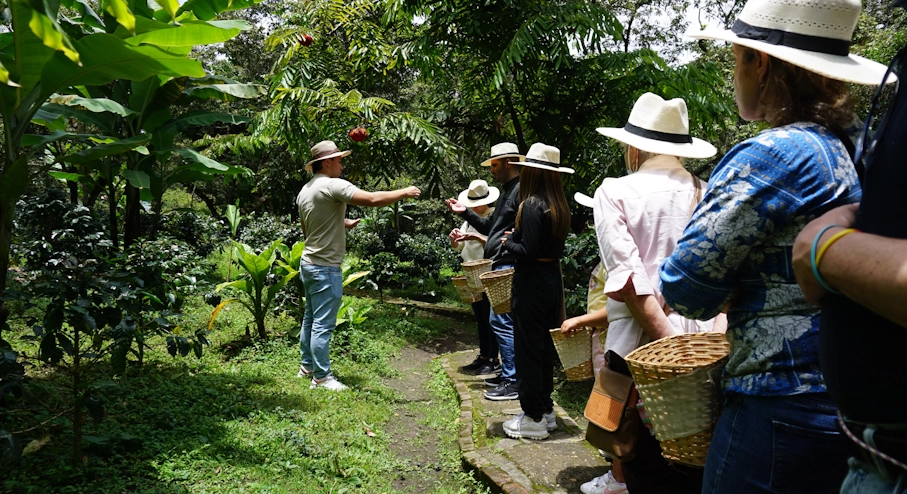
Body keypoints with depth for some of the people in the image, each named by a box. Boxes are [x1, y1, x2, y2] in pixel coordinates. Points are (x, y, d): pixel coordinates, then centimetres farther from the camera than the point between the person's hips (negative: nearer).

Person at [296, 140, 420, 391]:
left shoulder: (304, 191, 12)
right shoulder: (333, 186, -17)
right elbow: (373, 199, -27)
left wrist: (343, 224, 19)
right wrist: (404, 192, -13)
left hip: (309, 264, 10)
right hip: (325, 268, -10)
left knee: (310, 319, 19)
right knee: (323, 325, -3)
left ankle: (307, 366, 30)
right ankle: (322, 377, 4)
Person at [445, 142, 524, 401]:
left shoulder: (522, 190, -12)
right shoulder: (506, 191, 21)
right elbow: (490, 227, 25)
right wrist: (465, 212, 20)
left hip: (509, 267, -11)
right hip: (500, 266, 11)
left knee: (501, 321, -10)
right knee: (503, 322, 15)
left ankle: (512, 382, -4)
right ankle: (508, 374, 24)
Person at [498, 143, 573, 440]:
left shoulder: (532, 205, -18)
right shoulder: (559, 206, 8)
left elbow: (529, 251, -23)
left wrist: (508, 243, -4)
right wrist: (516, 237, 11)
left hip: (532, 282, -9)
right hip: (552, 279, 9)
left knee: (528, 349, 1)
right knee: (545, 346, 17)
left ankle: (533, 418, 9)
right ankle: (545, 409, 28)